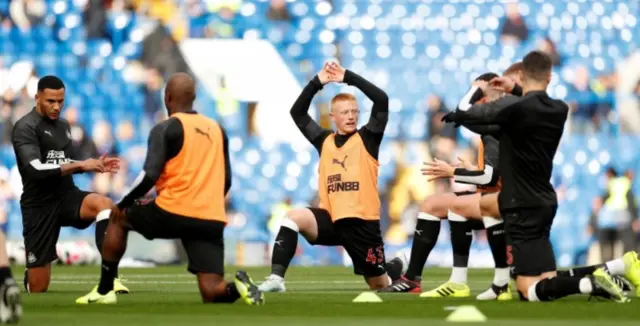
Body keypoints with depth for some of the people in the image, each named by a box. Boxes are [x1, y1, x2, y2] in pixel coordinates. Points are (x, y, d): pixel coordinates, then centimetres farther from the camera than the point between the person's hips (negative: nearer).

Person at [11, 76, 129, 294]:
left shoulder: (63, 126, 13)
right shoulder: (25, 128, -11)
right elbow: (36, 170, -24)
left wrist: (94, 165, 8)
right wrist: (80, 165, -25)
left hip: (67, 196, 5)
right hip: (39, 206, -5)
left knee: (103, 203, -31)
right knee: (38, 288, -4)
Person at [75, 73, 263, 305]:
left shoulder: (166, 129, -1)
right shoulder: (216, 129, 18)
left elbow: (149, 176, -10)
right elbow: (226, 181, 20)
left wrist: (123, 205, 5)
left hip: (175, 213, -4)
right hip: (212, 220, 4)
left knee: (118, 218, 25)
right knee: (212, 293, 4)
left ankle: (104, 291, 22)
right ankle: (237, 286, -29)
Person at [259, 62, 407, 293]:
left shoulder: (367, 139, 1)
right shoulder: (324, 141, 10)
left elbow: (382, 100, -11)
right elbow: (297, 113, 9)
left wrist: (348, 78, -12)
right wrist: (317, 83, -2)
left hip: (363, 221, -2)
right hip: (332, 220, 3)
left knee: (380, 285, 6)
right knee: (294, 217, -26)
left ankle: (395, 268, 44)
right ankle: (276, 278, -30)